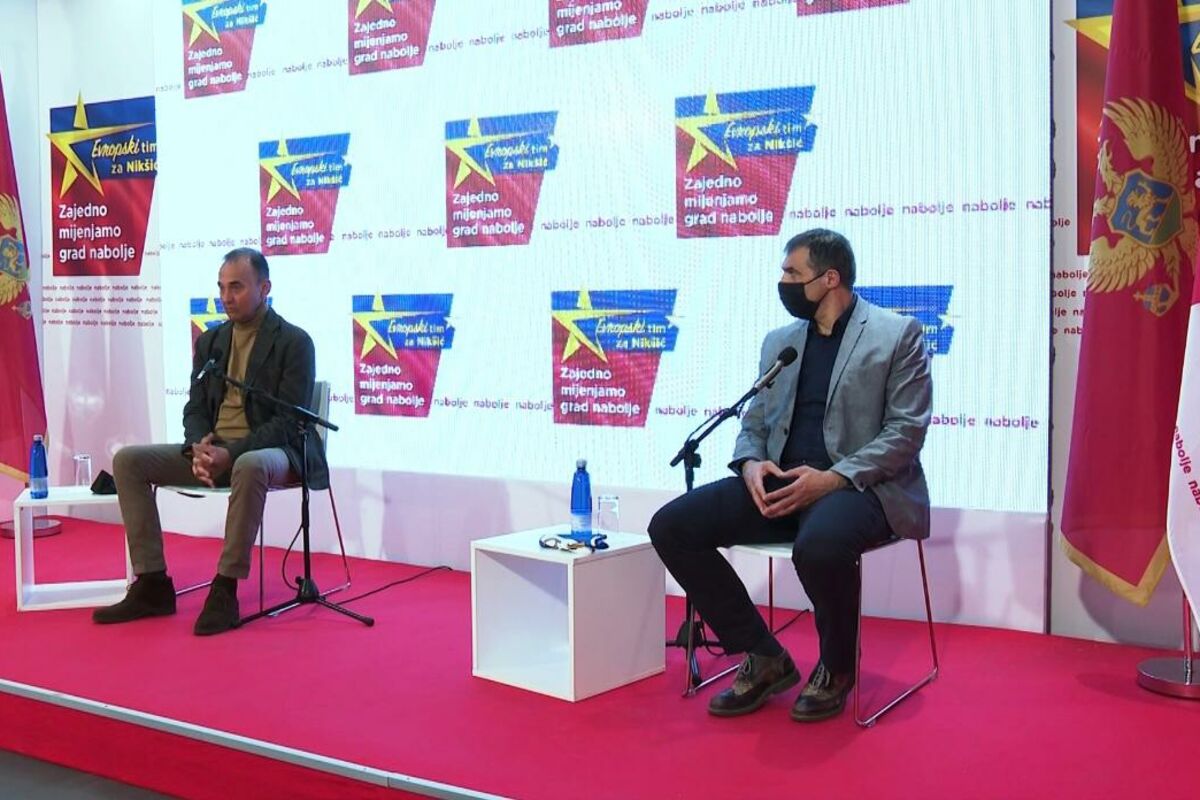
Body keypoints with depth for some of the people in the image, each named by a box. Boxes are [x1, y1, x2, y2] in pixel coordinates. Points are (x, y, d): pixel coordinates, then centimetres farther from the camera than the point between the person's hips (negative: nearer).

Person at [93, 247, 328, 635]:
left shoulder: (294, 342, -6)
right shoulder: (209, 341, 14)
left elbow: (290, 421, -13)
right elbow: (195, 409, 12)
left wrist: (232, 453, -24)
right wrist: (199, 449, -12)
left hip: (269, 451, -7)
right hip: (213, 448, 7)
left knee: (249, 466, -41)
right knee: (128, 460, -9)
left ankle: (225, 590, -30)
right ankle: (152, 584, -10)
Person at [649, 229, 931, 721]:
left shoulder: (897, 334, 1)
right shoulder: (779, 342, 19)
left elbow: (906, 430, -8)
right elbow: (754, 423, 18)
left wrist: (833, 478, -20)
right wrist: (751, 465, -6)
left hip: (861, 486, -6)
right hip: (781, 484, 6)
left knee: (819, 546, -40)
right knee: (671, 527, -13)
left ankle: (836, 668, -6)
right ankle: (763, 658, 0)